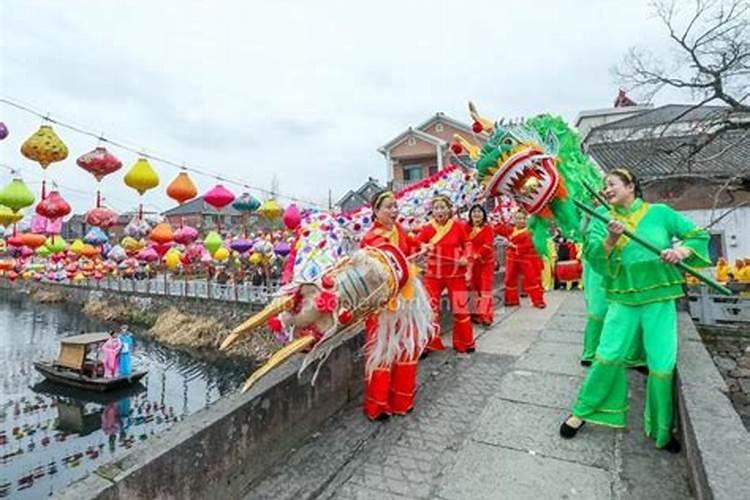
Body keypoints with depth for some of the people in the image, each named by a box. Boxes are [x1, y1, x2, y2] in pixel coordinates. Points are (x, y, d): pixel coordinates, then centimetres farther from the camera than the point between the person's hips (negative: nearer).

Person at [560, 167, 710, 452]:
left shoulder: (660, 212, 3)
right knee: (608, 356, -4)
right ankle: (582, 412, 14)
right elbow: (594, 258, -7)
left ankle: (662, 432, 22)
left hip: (659, 299, 0)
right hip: (623, 298, 0)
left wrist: (681, 251, -13)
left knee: (662, 365, 2)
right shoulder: (603, 221, 4)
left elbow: (699, 235, 7)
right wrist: (611, 239, -25)